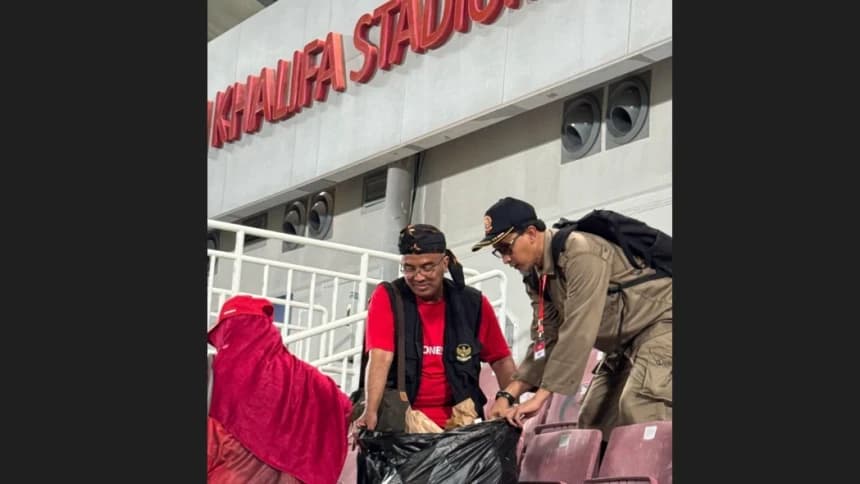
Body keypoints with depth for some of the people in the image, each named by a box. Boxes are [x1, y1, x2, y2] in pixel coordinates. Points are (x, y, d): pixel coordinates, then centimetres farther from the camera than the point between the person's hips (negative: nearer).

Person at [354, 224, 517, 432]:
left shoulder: (473, 303, 3)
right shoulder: (387, 298, -3)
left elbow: (501, 360, 5)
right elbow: (380, 358, -14)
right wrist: (370, 413, -27)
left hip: (457, 421, 2)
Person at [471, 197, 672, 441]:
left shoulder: (581, 254, -27)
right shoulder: (536, 276, 2)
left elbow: (578, 332, -32)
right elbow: (545, 338, 3)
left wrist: (540, 397, -31)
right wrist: (509, 395, -8)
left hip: (662, 322, -10)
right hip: (626, 340, 10)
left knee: (638, 409, -28)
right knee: (593, 419, 3)